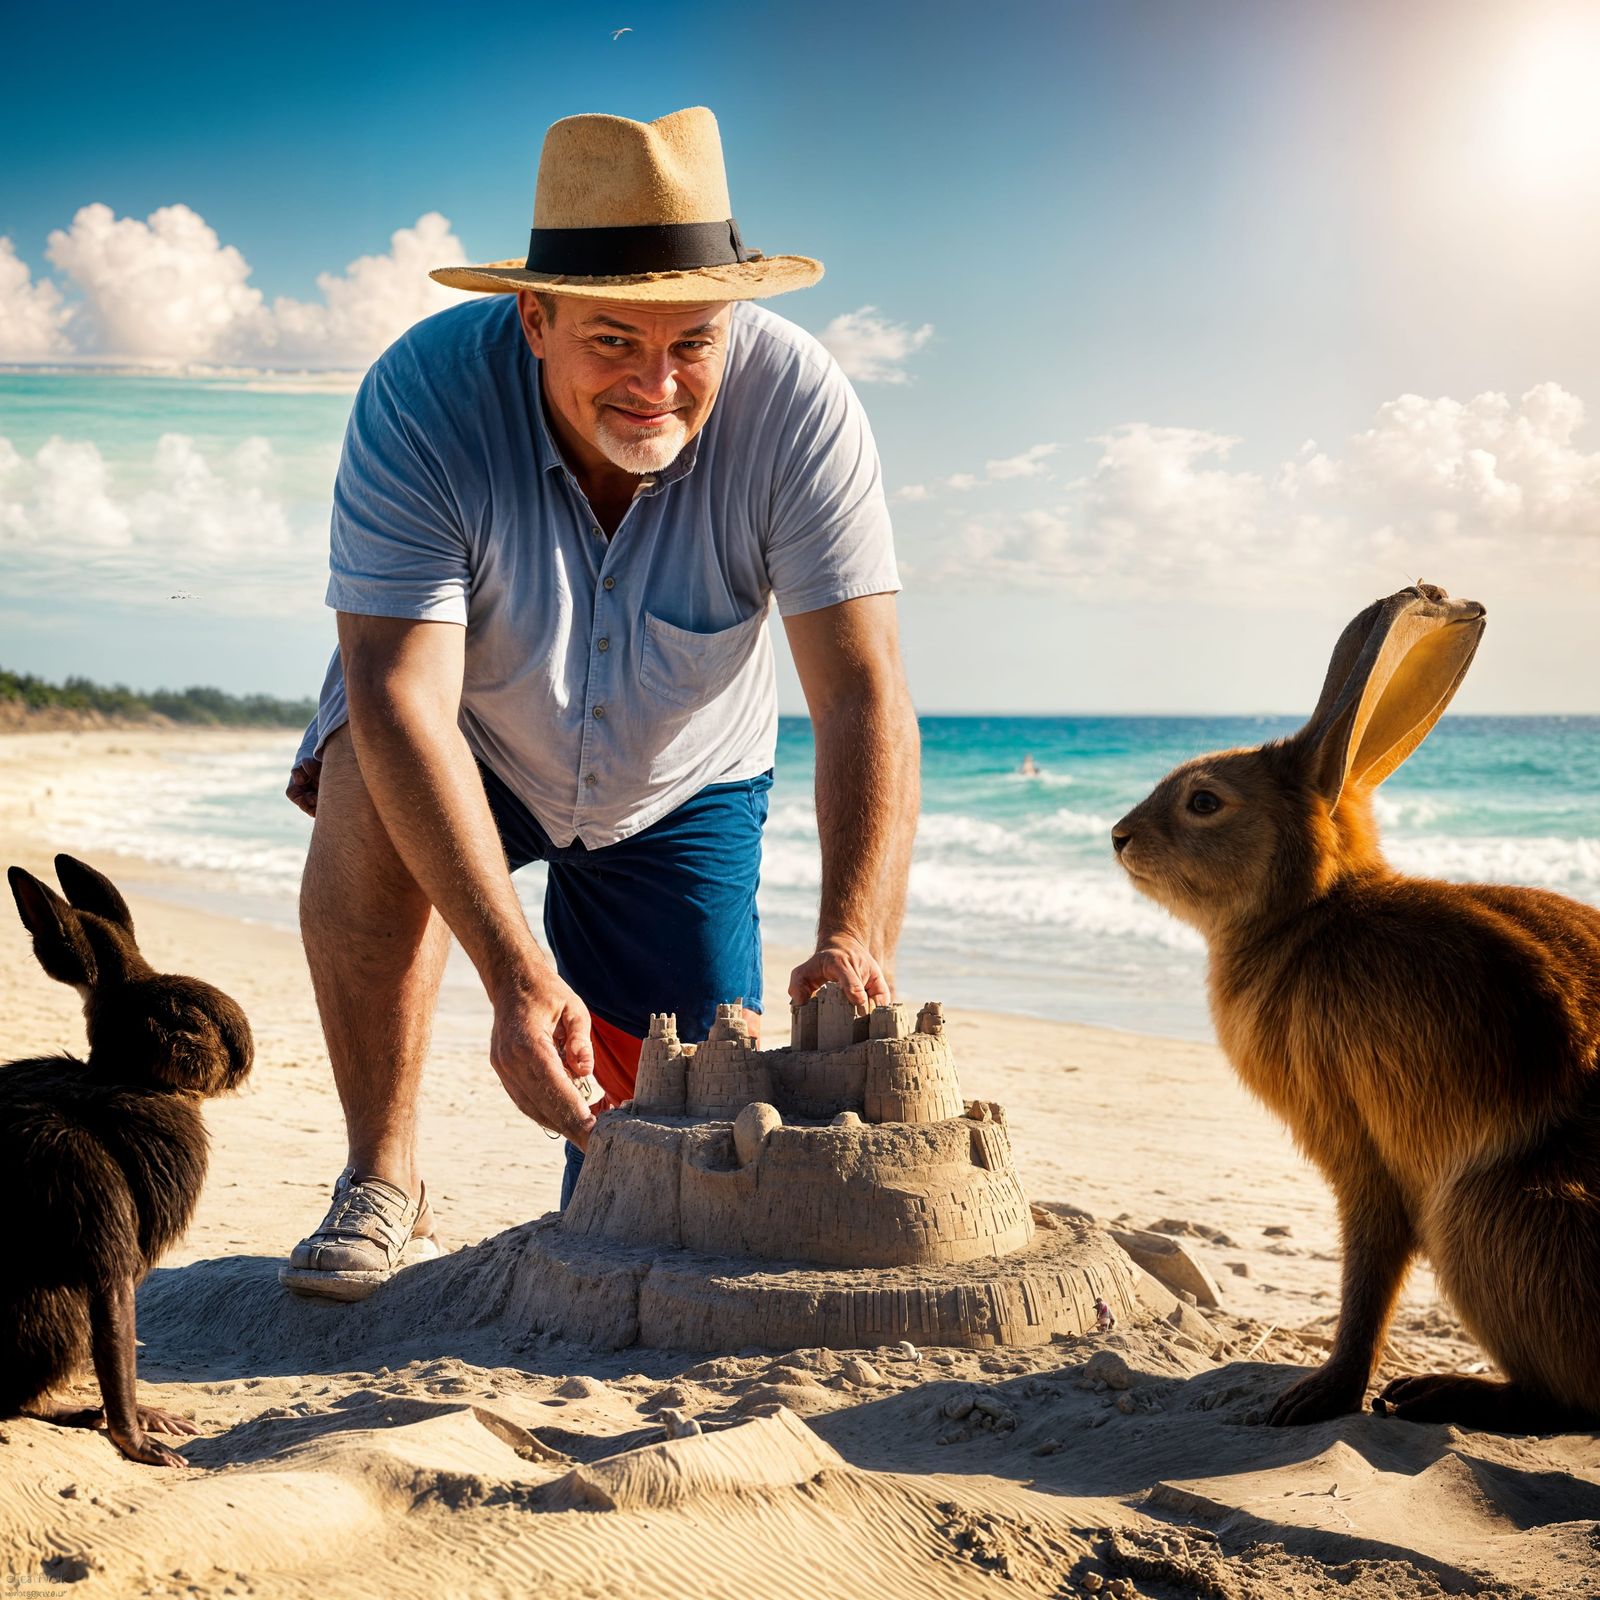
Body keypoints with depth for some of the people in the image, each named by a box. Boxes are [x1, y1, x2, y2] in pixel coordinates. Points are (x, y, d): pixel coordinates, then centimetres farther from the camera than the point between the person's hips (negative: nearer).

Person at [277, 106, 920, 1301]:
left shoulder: (796, 401, -29)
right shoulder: (421, 397, -32)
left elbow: (863, 690, -32)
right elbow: (402, 698, -39)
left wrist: (856, 939, -47)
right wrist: (517, 973, -48)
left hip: (680, 791, 1)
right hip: (469, 744, -1)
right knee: (370, 787, -36)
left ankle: (610, 1126, 36)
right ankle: (385, 1186, -18)